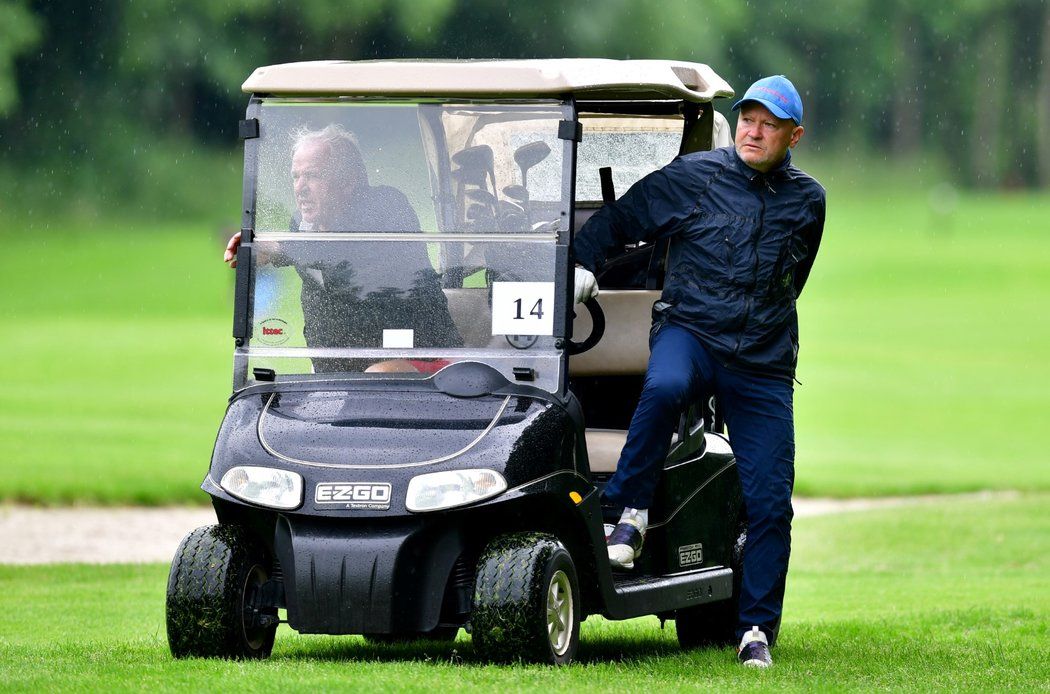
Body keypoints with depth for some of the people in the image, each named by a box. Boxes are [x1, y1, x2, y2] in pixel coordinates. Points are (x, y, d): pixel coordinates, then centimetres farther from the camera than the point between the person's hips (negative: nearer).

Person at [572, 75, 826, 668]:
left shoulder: (808, 202, 11)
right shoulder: (693, 177, 2)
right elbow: (619, 220, 8)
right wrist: (584, 264, -5)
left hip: (763, 361, 3)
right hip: (689, 332, -3)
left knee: (770, 502, -5)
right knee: (664, 388, -39)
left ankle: (758, 629, 7)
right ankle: (630, 514, -22)